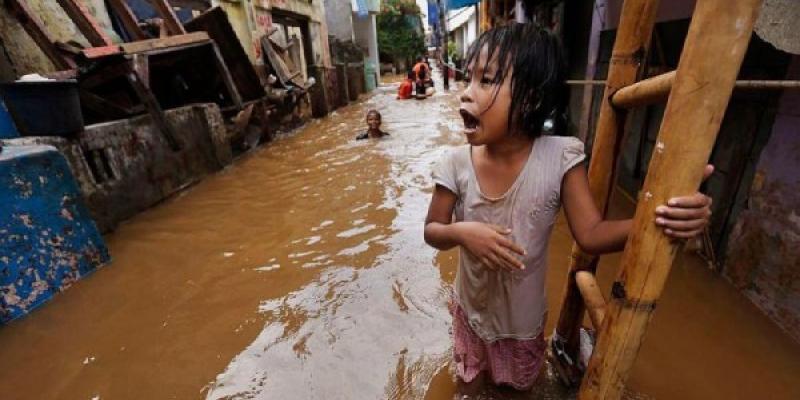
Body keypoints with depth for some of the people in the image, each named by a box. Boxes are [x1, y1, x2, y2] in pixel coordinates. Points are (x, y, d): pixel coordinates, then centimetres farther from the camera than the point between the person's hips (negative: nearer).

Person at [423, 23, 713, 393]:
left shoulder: (560, 158, -25)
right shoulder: (456, 164, -22)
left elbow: (590, 234, -20)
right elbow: (432, 231, -13)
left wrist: (656, 217, -37)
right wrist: (460, 232, -34)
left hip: (524, 312, 0)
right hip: (472, 305, 1)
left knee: (518, 381, 32)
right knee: (469, 378, 31)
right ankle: (471, 382, 65)